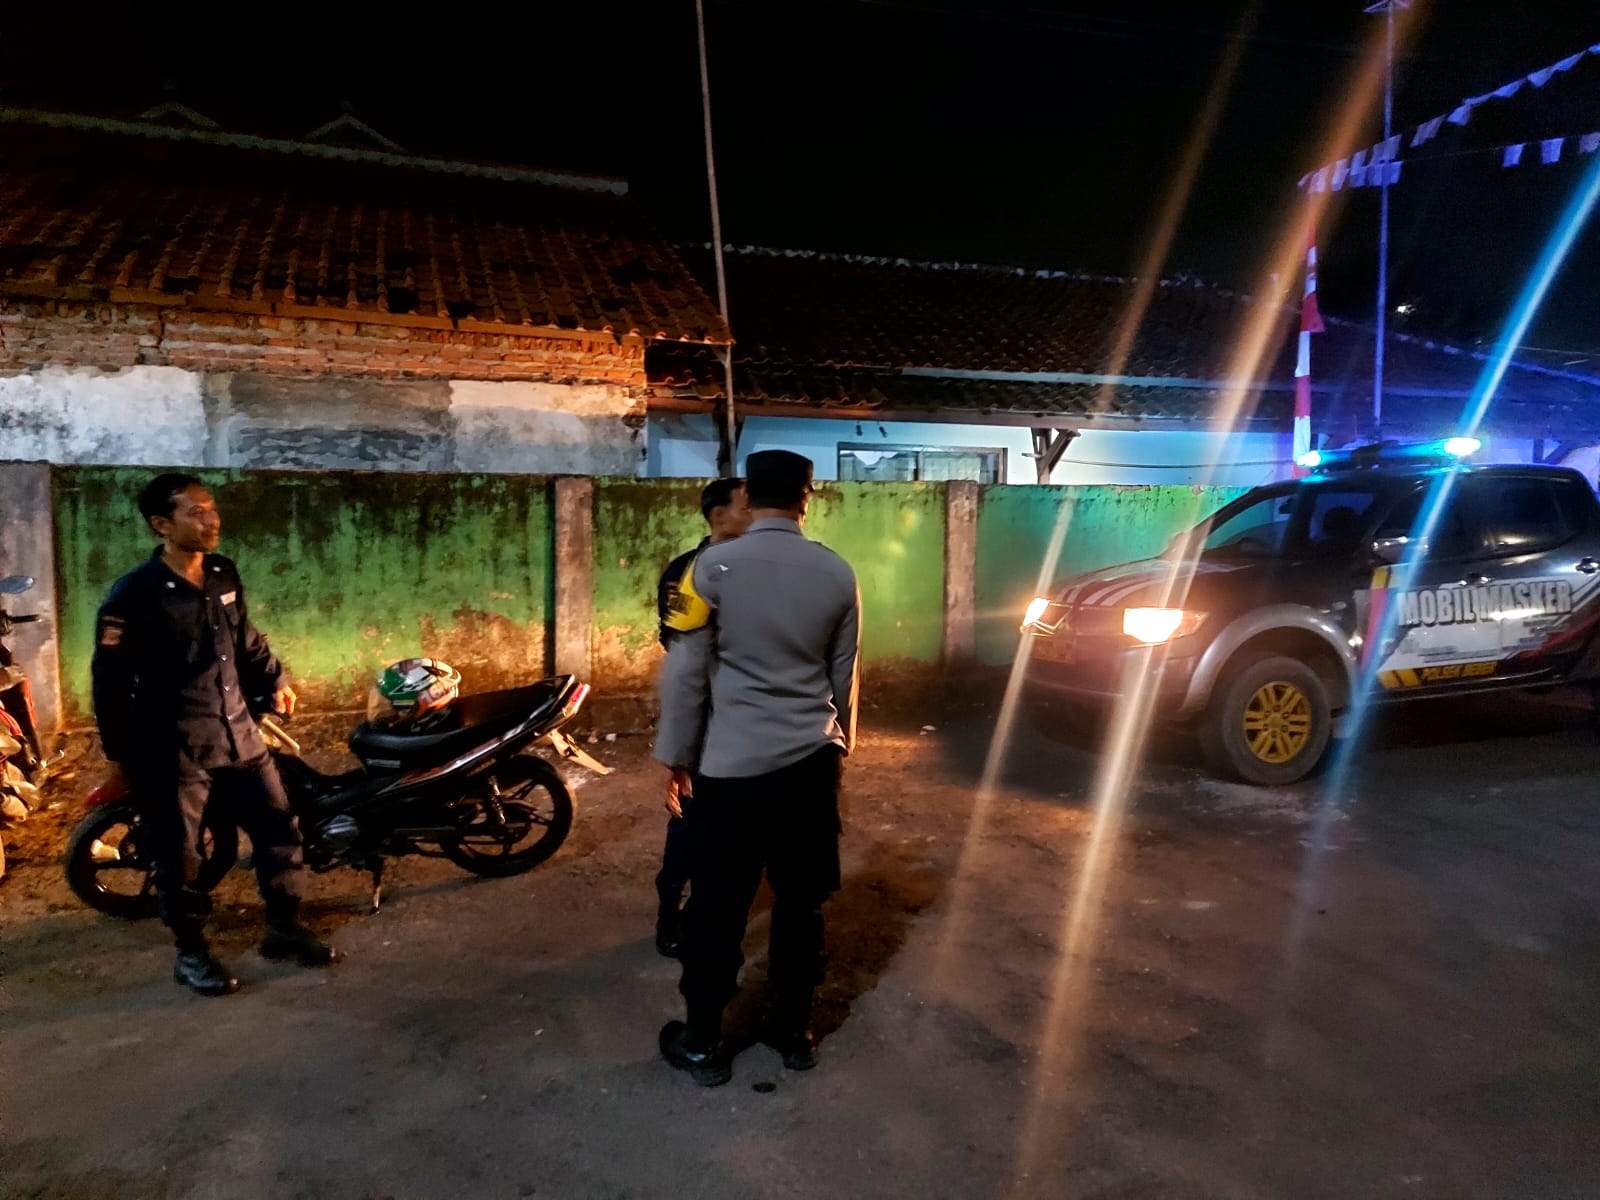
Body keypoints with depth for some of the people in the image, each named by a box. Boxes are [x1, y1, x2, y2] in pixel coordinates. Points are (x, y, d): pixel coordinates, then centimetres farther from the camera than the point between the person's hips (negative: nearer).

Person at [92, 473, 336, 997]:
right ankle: (191, 953, 24)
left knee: (278, 828, 11)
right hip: (172, 748, -6)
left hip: (238, 735, 6)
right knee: (178, 857, 6)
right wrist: (121, 751, -7)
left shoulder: (224, 575, 5)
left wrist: (274, 679, 21)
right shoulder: (134, 595, -15)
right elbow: (111, 678, -10)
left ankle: (285, 928, 26)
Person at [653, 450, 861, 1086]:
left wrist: (674, 758, 3)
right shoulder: (837, 573, 1)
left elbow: (686, 671, -7)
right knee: (801, 902, 15)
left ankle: (702, 1043, 22)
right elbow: (842, 677, 9)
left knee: (717, 906, 9)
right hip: (812, 761, 3)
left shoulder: (714, 566, -9)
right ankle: (793, 1033, 28)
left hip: (733, 764, -3)